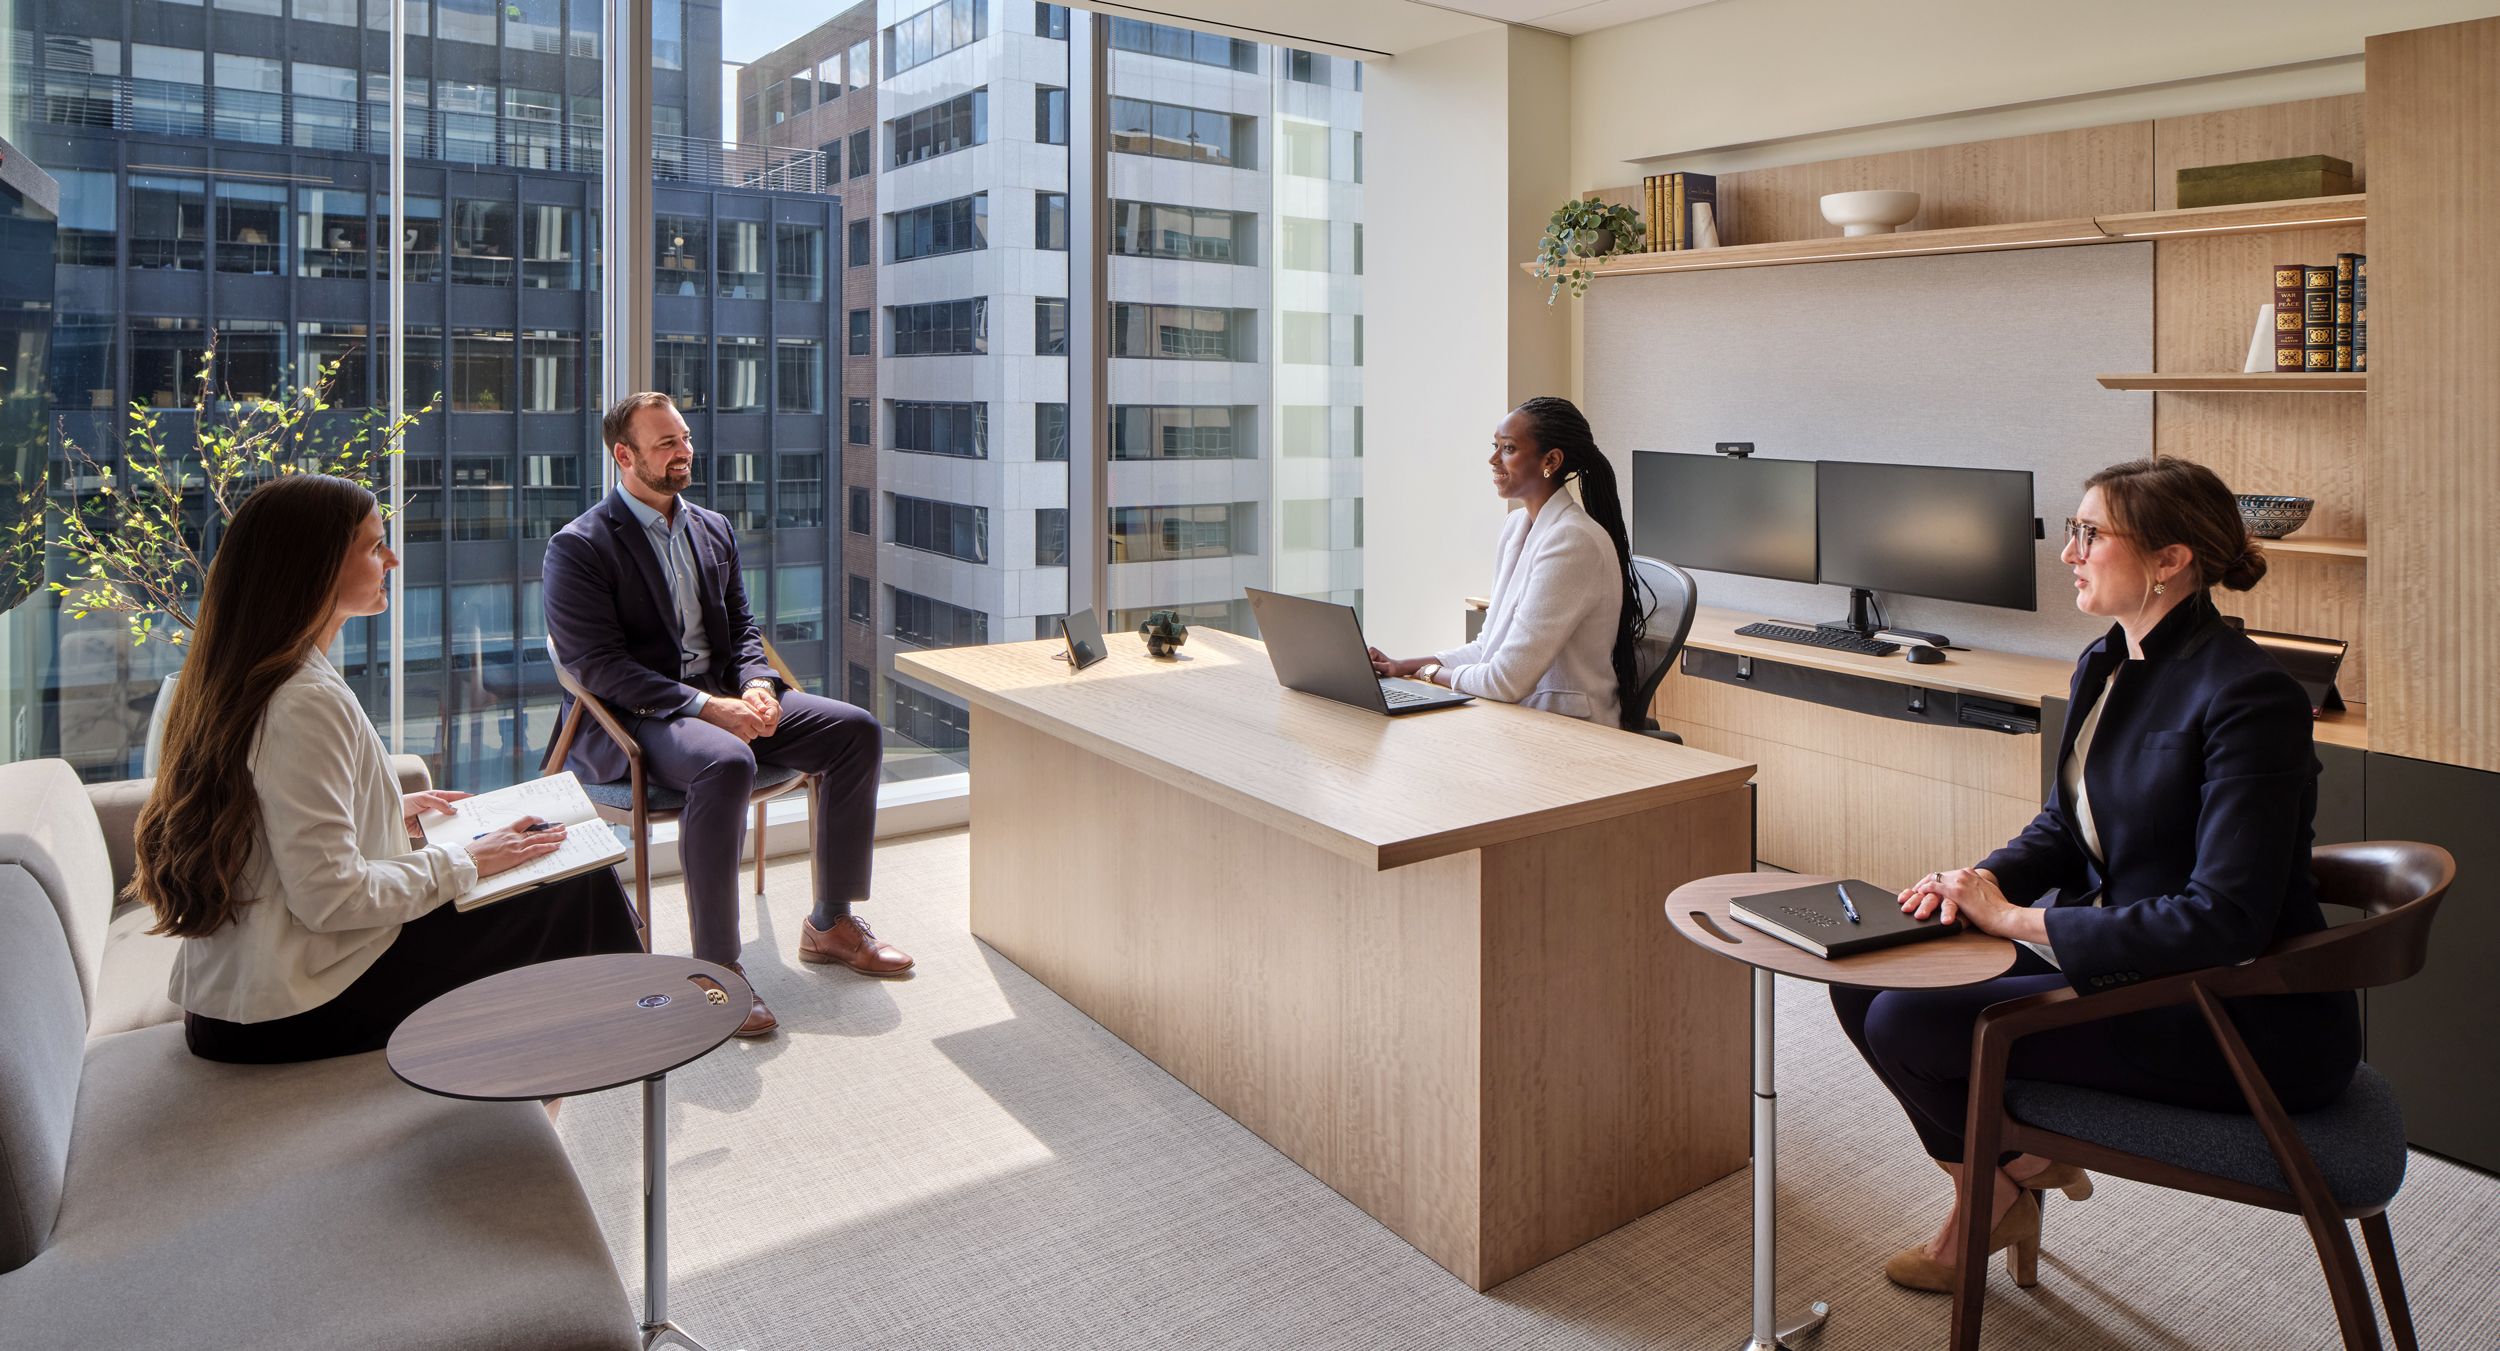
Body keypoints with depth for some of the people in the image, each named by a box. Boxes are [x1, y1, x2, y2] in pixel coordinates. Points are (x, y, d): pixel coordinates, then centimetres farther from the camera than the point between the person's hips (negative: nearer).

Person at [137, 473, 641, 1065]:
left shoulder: (243, 682, 8)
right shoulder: (308, 702, -23)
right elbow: (330, 896, -24)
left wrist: (391, 814, 15)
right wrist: (463, 862, -13)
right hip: (299, 1012, -10)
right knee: (583, 891, -5)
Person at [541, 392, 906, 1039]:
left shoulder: (714, 529, 15)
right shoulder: (578, 547, -7)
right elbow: (598, 666, -15)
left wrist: (756, 687, -7)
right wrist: (707, 707, -24)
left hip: (725, 697, 7)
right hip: (636, 718, -7)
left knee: (858, 731, -9)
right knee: (726, 763, -39)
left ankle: (830, 924, 1)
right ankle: (715, 968, -28)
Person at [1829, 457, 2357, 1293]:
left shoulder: (2250, 697, -23)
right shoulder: (2105, 665, 5)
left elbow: (2225, 919, -28)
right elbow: (2068, 823, 14)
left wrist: (2018, 918, -23)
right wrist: (1985, 879, -7)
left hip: (2245, 1023, -9)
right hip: (2130, 961, 9)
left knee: (1908, 1023, -18)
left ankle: (2004, 1183, 16)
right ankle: (1998, 1187, 17)